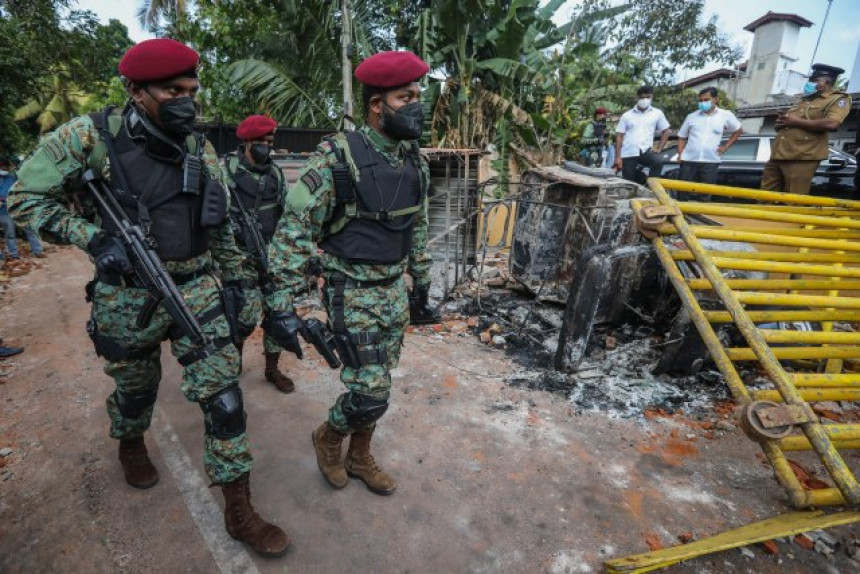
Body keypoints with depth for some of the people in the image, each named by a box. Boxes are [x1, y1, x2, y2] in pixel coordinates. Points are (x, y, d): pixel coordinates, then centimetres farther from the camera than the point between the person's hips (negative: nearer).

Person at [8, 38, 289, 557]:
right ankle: (131, 444, 57)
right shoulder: (91, 136, -9)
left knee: (223, 392, -2)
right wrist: (93, 237, -17)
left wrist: (234, 281, 10)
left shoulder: (202, 149, 2)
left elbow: (221, 225, 9)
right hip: (129, 296, -2)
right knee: (136, 388, 20)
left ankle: (239, 512, 11)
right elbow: (26, 197, -2)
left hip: (196, 290, 2)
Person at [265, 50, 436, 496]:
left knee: (376, 387, 16)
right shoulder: (337, 158, -16)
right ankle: (328, 437, 29)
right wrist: (281, 304, -19)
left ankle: (359, 458, 39)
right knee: (370, 394, -4)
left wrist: (421, 287, 18)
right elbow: (293, 230, -16)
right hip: (353, 296, -6)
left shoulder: (415, 162, 5)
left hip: (395, 292, 6)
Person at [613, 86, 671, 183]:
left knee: (659, 161, -30)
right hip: (628, 153, 0)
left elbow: (665, 131, 17)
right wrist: (617, 157, -4)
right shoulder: (627, 115, 8)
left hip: (646, 151, 0)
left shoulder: (657, 113, 10)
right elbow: (619, 136, 4)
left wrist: (659, 148, 3)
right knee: (628, 183, -1)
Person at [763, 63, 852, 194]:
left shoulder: (838, 99, 5)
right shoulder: (803, 100, 27)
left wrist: (796, 122, -7)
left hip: (801, 159, -7)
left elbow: (831, 124, -15)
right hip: (777, 156, 7)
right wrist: (779, 123, 5)